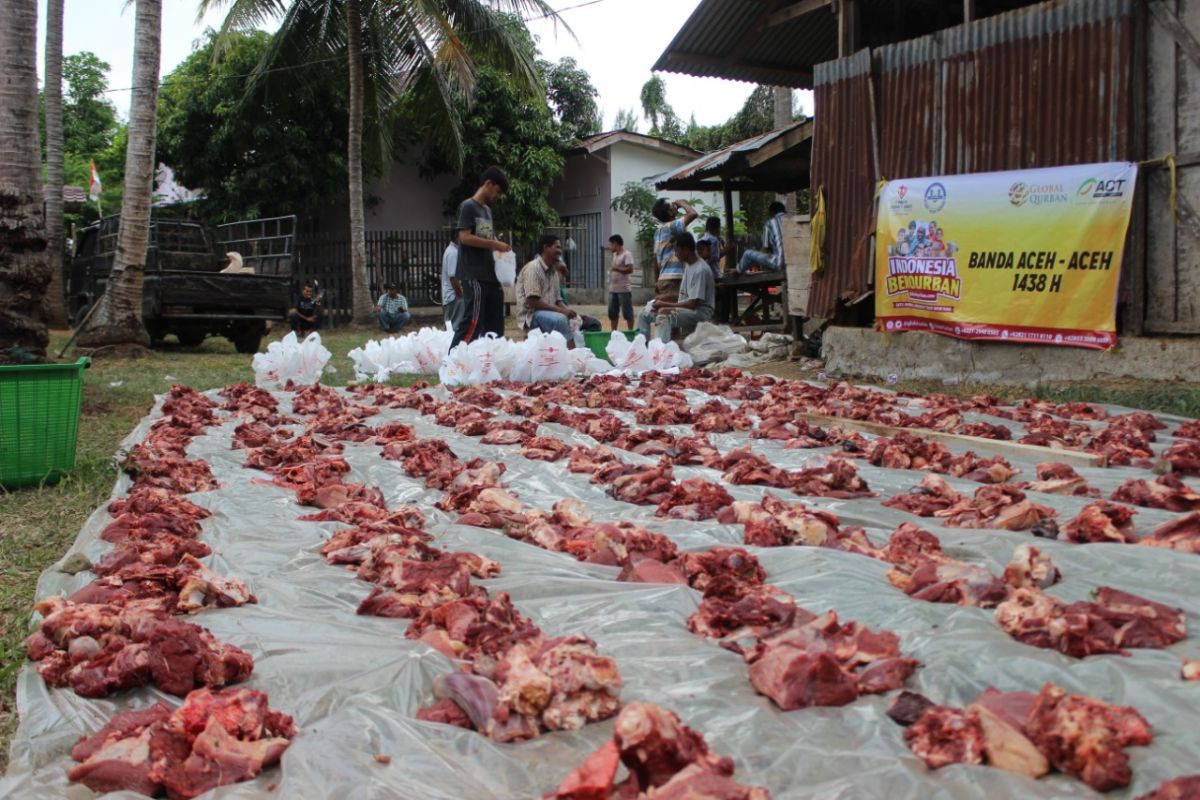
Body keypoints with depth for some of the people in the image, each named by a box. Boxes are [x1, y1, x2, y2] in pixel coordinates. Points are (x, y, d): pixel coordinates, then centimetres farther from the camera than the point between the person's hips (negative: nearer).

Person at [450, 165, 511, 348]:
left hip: (489, 274, 9)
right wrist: (494, 244, -14)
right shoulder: (468, 206, -6)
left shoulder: (487, 209, 20)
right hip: (473, 275, -9)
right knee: (472, 321, -12)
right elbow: (465, 237, -16)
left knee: (494, 324, 9)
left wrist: (497, 245, 7)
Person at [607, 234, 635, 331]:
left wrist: (616, 268, -16)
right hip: (613, 289, 9)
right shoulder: (614, 255, 17)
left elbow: (630, 269, -19)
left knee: (627, 313, -3)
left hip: (624, 290, -9)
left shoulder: (627, 254, -9)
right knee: (612, 313, 10)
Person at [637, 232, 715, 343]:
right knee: (644, 315, 6)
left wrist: (665, 304, -16)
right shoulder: (688, 266, 11)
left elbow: (692, 303, -22)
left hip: (700, 312, -10)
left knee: (663, 313, -36)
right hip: (686, 309, 10)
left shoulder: (700, 270, -19)